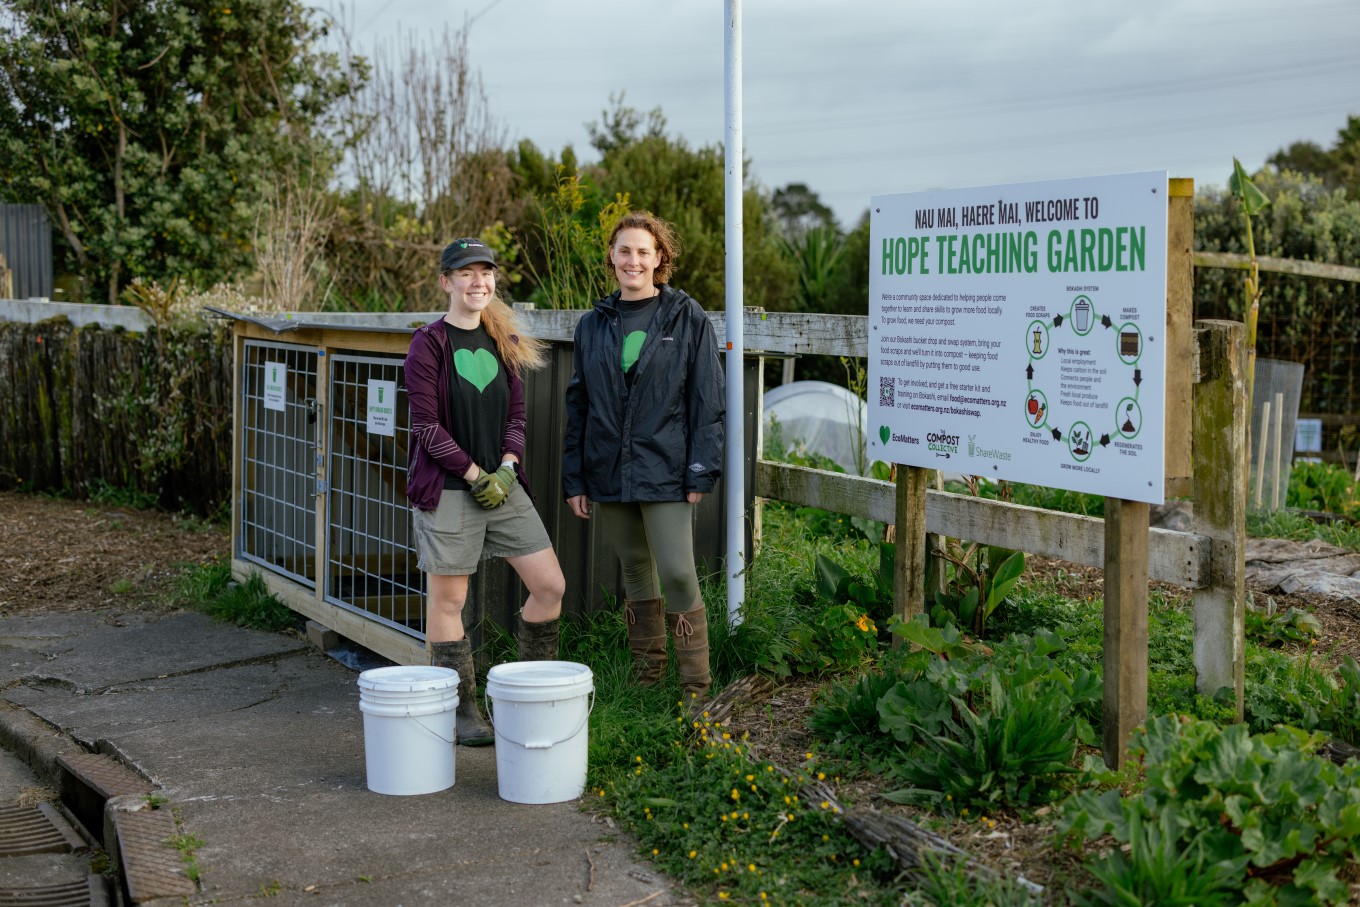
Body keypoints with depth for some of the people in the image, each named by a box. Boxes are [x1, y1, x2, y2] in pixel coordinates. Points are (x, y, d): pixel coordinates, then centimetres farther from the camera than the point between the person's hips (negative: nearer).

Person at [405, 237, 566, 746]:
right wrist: (475, 474, -12)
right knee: (448, 599, 1)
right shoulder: (429, 345, -6)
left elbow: (516, 415, 12)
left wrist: (507, 466, -5)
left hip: (502, 485, 6)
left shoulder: (504, 342, 11)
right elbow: (427, 426, -10)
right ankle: (461, 712, 12)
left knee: (550, 585, 2)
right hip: (446, 489, -6)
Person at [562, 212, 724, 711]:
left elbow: (707, 400, -2)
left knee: (678, 574, -11)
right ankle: (645, 680, 21)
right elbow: (578, 404, 14)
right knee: (636, 574, 11)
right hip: (610, 474, 4)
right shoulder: (594, 325, 11)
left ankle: (696, 688, -3)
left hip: (665, 471, -4)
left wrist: (700, 472, -9)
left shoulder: (687, 319, 0)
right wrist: (574, 478, 9)